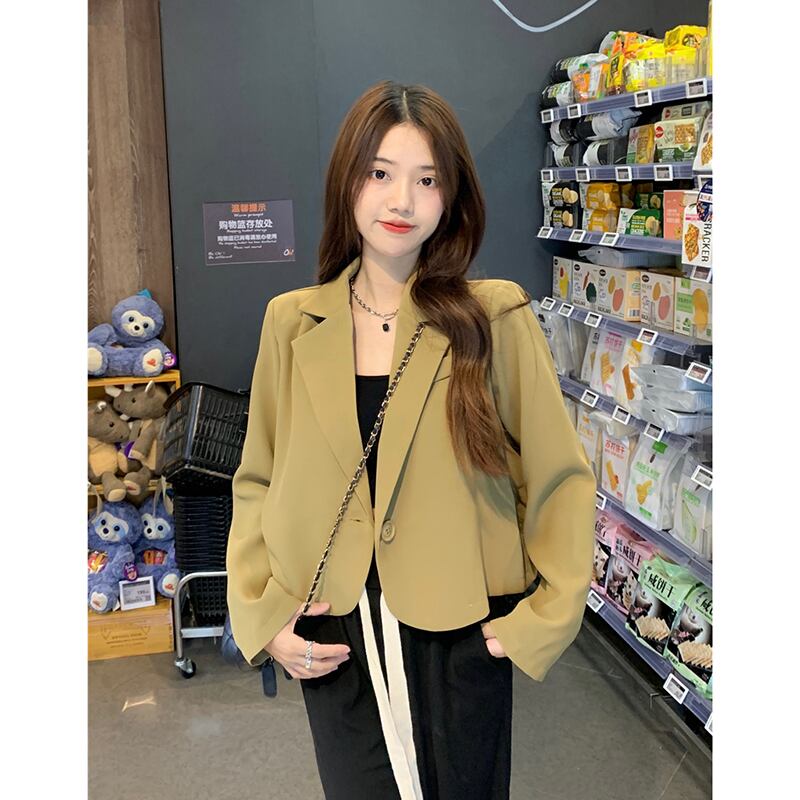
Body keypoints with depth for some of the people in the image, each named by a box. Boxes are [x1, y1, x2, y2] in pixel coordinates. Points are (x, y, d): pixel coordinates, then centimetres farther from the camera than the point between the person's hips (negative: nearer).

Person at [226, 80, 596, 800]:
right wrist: (260, 615, -2)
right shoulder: (293, 324, 0)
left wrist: (543, 619, -8)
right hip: (331, 644, 2)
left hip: (461, 638, -1)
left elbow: (559, 481, -2)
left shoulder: (497, 321, -7)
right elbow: (258, 485, 6)